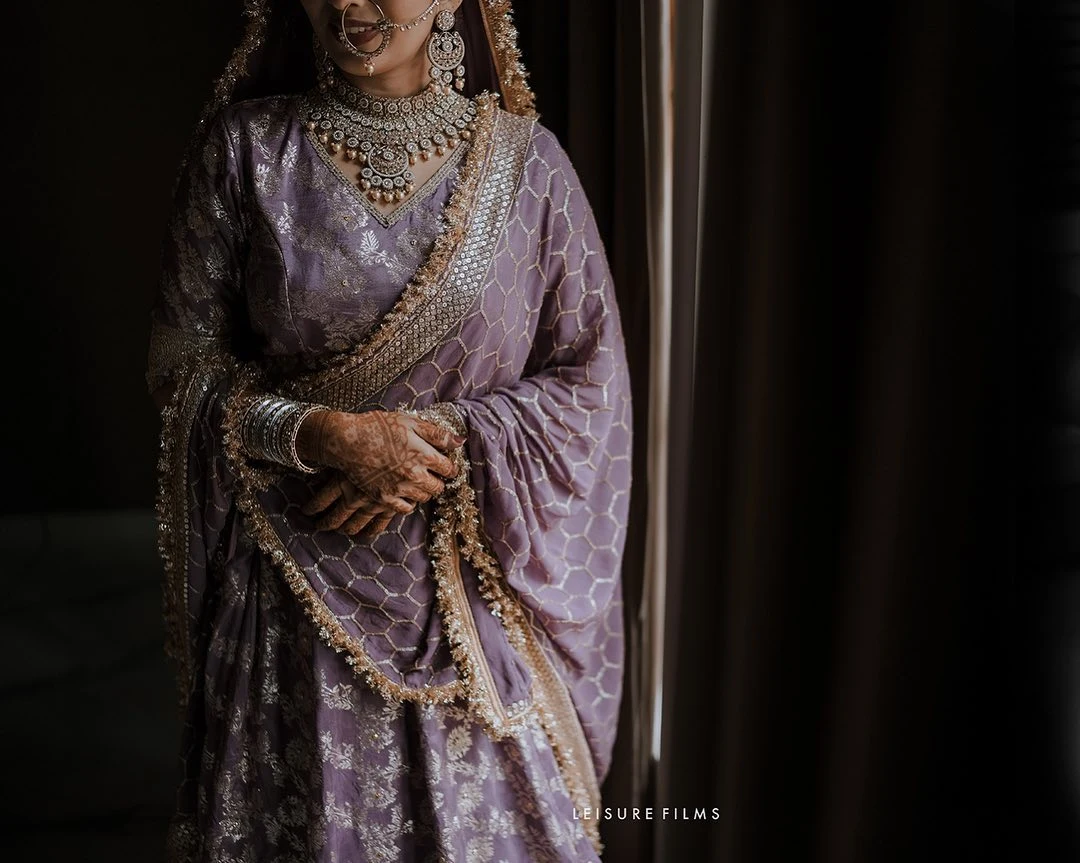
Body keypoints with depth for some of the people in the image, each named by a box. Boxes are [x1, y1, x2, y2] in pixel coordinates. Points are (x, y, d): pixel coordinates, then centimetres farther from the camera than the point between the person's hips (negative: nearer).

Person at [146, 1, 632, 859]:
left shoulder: (524, 160, -3)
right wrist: (325, 434, -16)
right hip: (296, 574, 0)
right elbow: (184, 360, 0)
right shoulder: (245, 149, -3)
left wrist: (440, 439, -15)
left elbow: (589, 381, -1)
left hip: (475, 579, 0)